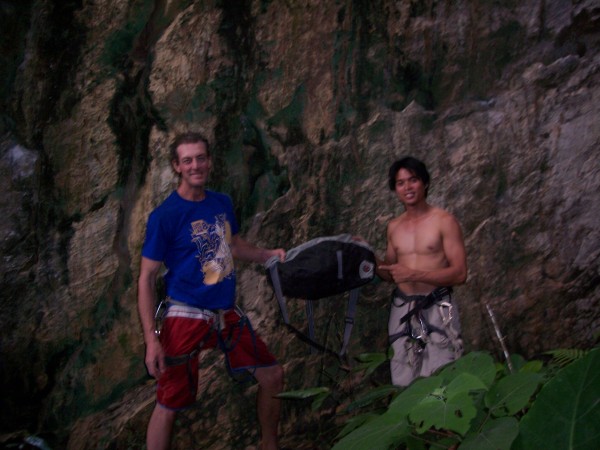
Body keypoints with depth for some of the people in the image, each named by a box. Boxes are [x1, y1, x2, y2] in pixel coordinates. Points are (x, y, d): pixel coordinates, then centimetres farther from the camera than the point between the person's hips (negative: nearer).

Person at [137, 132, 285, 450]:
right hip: (187, 317, -6)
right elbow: (146, 279, -12)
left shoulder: (223, 203, 4)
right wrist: (151, 338, -19)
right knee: (169, 405, 1)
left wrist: (268, 255, 3)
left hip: (226, 313, 6)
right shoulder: (164, 216, -13)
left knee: (272, 376, 13)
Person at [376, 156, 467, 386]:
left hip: (437, 309, -4)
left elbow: (459, 273, -11)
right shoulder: (393, 226, 11)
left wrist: (414, 274, -18)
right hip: (402, 310, 5)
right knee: (403, 381, 6)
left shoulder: (444, 221, -5)